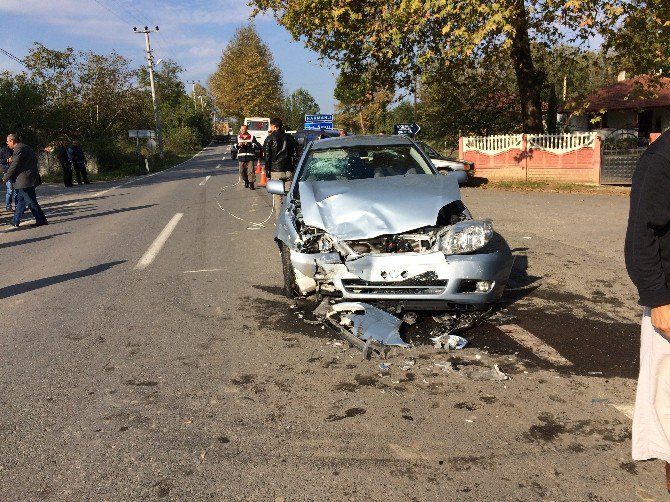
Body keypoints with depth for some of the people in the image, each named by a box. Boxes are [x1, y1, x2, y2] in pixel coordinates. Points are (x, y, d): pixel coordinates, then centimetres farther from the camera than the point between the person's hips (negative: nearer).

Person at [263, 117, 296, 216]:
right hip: (289, 171, 4)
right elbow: (294, 155, 14)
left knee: (277, 197, 0)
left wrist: (267, 172, 2)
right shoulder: (290, 138, 11)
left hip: (276, 171, -3)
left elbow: (267, 156, -2)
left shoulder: (270, 138, -1)